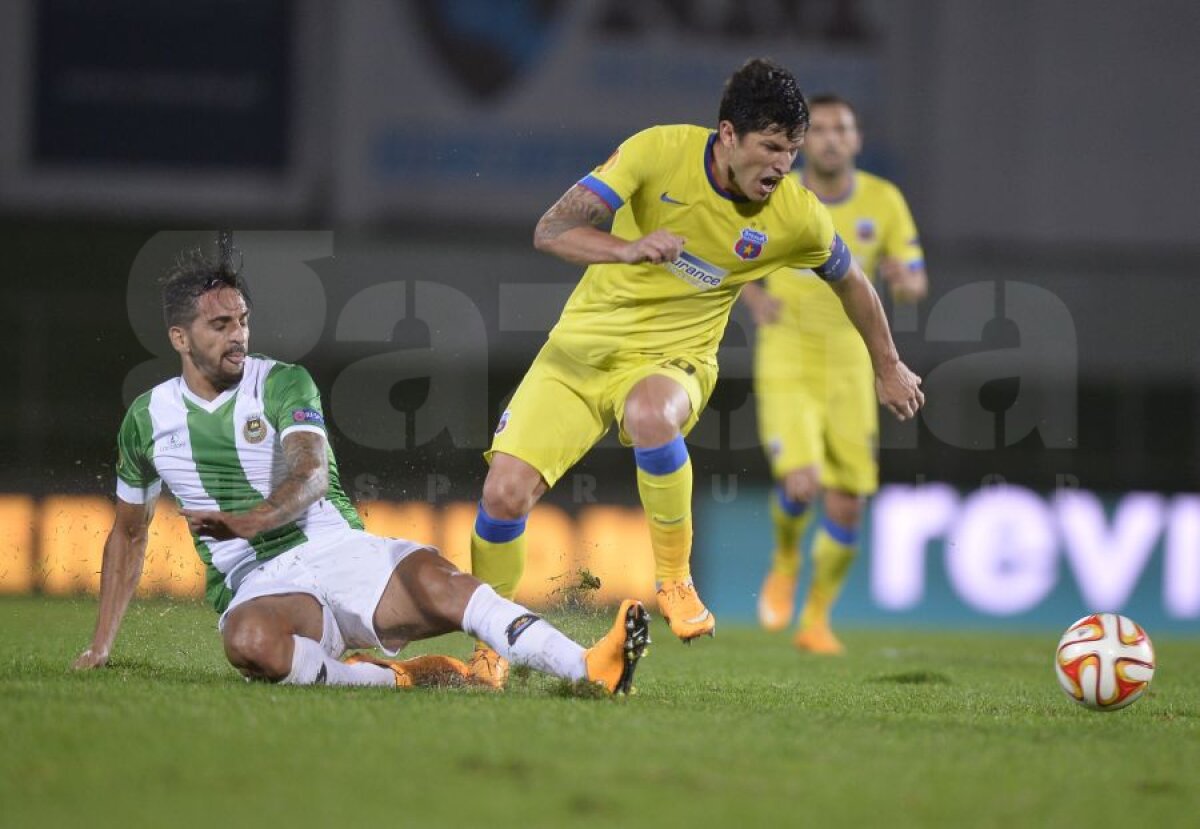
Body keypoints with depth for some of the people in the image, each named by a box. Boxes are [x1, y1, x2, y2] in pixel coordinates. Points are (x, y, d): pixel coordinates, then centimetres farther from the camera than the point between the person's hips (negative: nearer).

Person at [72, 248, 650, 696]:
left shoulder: (283, 384, 4)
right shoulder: (147, 418, 10)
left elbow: (312, 475, -14)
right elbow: (128, 534, 22)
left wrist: (250, 521, -35)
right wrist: (101, 644, 17)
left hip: (338, 548, 0)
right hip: (256, 587, 0)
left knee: (435, 580, -32)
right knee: (249, 643, -40)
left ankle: (592, 669, -44)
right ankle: (395, 679, -30)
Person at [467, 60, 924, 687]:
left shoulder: (796, 217, -10)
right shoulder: (659, 151, -15)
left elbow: (850, 281, 12)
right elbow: (550, 232, -20)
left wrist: (889, 368, 24)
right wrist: (629, 249, -38)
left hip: (670, 361, -1)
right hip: (582, 345, 1)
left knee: (651, 414, -40)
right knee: (505, 494, -15)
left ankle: (675, 581, -19)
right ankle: (487, 647, 11)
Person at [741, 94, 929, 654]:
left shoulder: (884, 202, -3)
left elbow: (916, 282, 4)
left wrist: (905, 281, -21)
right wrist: (754, 300, -8)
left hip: (849, 370, 3)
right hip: (786, 366, -2)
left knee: (847, 506, 1)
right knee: (801, 484, -21)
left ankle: (816, 619, 21)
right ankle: (785, 564, 13)